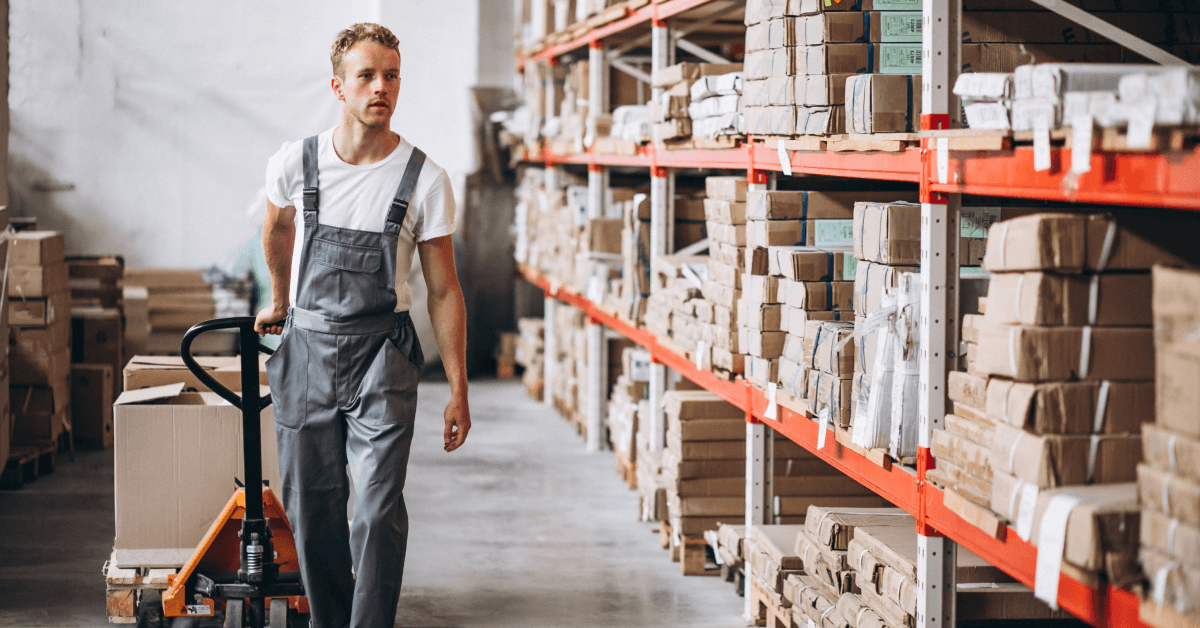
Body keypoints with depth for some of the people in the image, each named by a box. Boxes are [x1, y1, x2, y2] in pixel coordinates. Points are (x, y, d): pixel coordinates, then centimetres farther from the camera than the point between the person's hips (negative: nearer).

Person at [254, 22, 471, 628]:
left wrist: (458, 390, -3)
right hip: (305, 349, 2)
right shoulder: (295, 163, -4)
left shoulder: (425, 180, -8)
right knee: (310, 508, 8)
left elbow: (443, 290, -2)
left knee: (379, 510, -12)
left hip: (382, 354, -2)